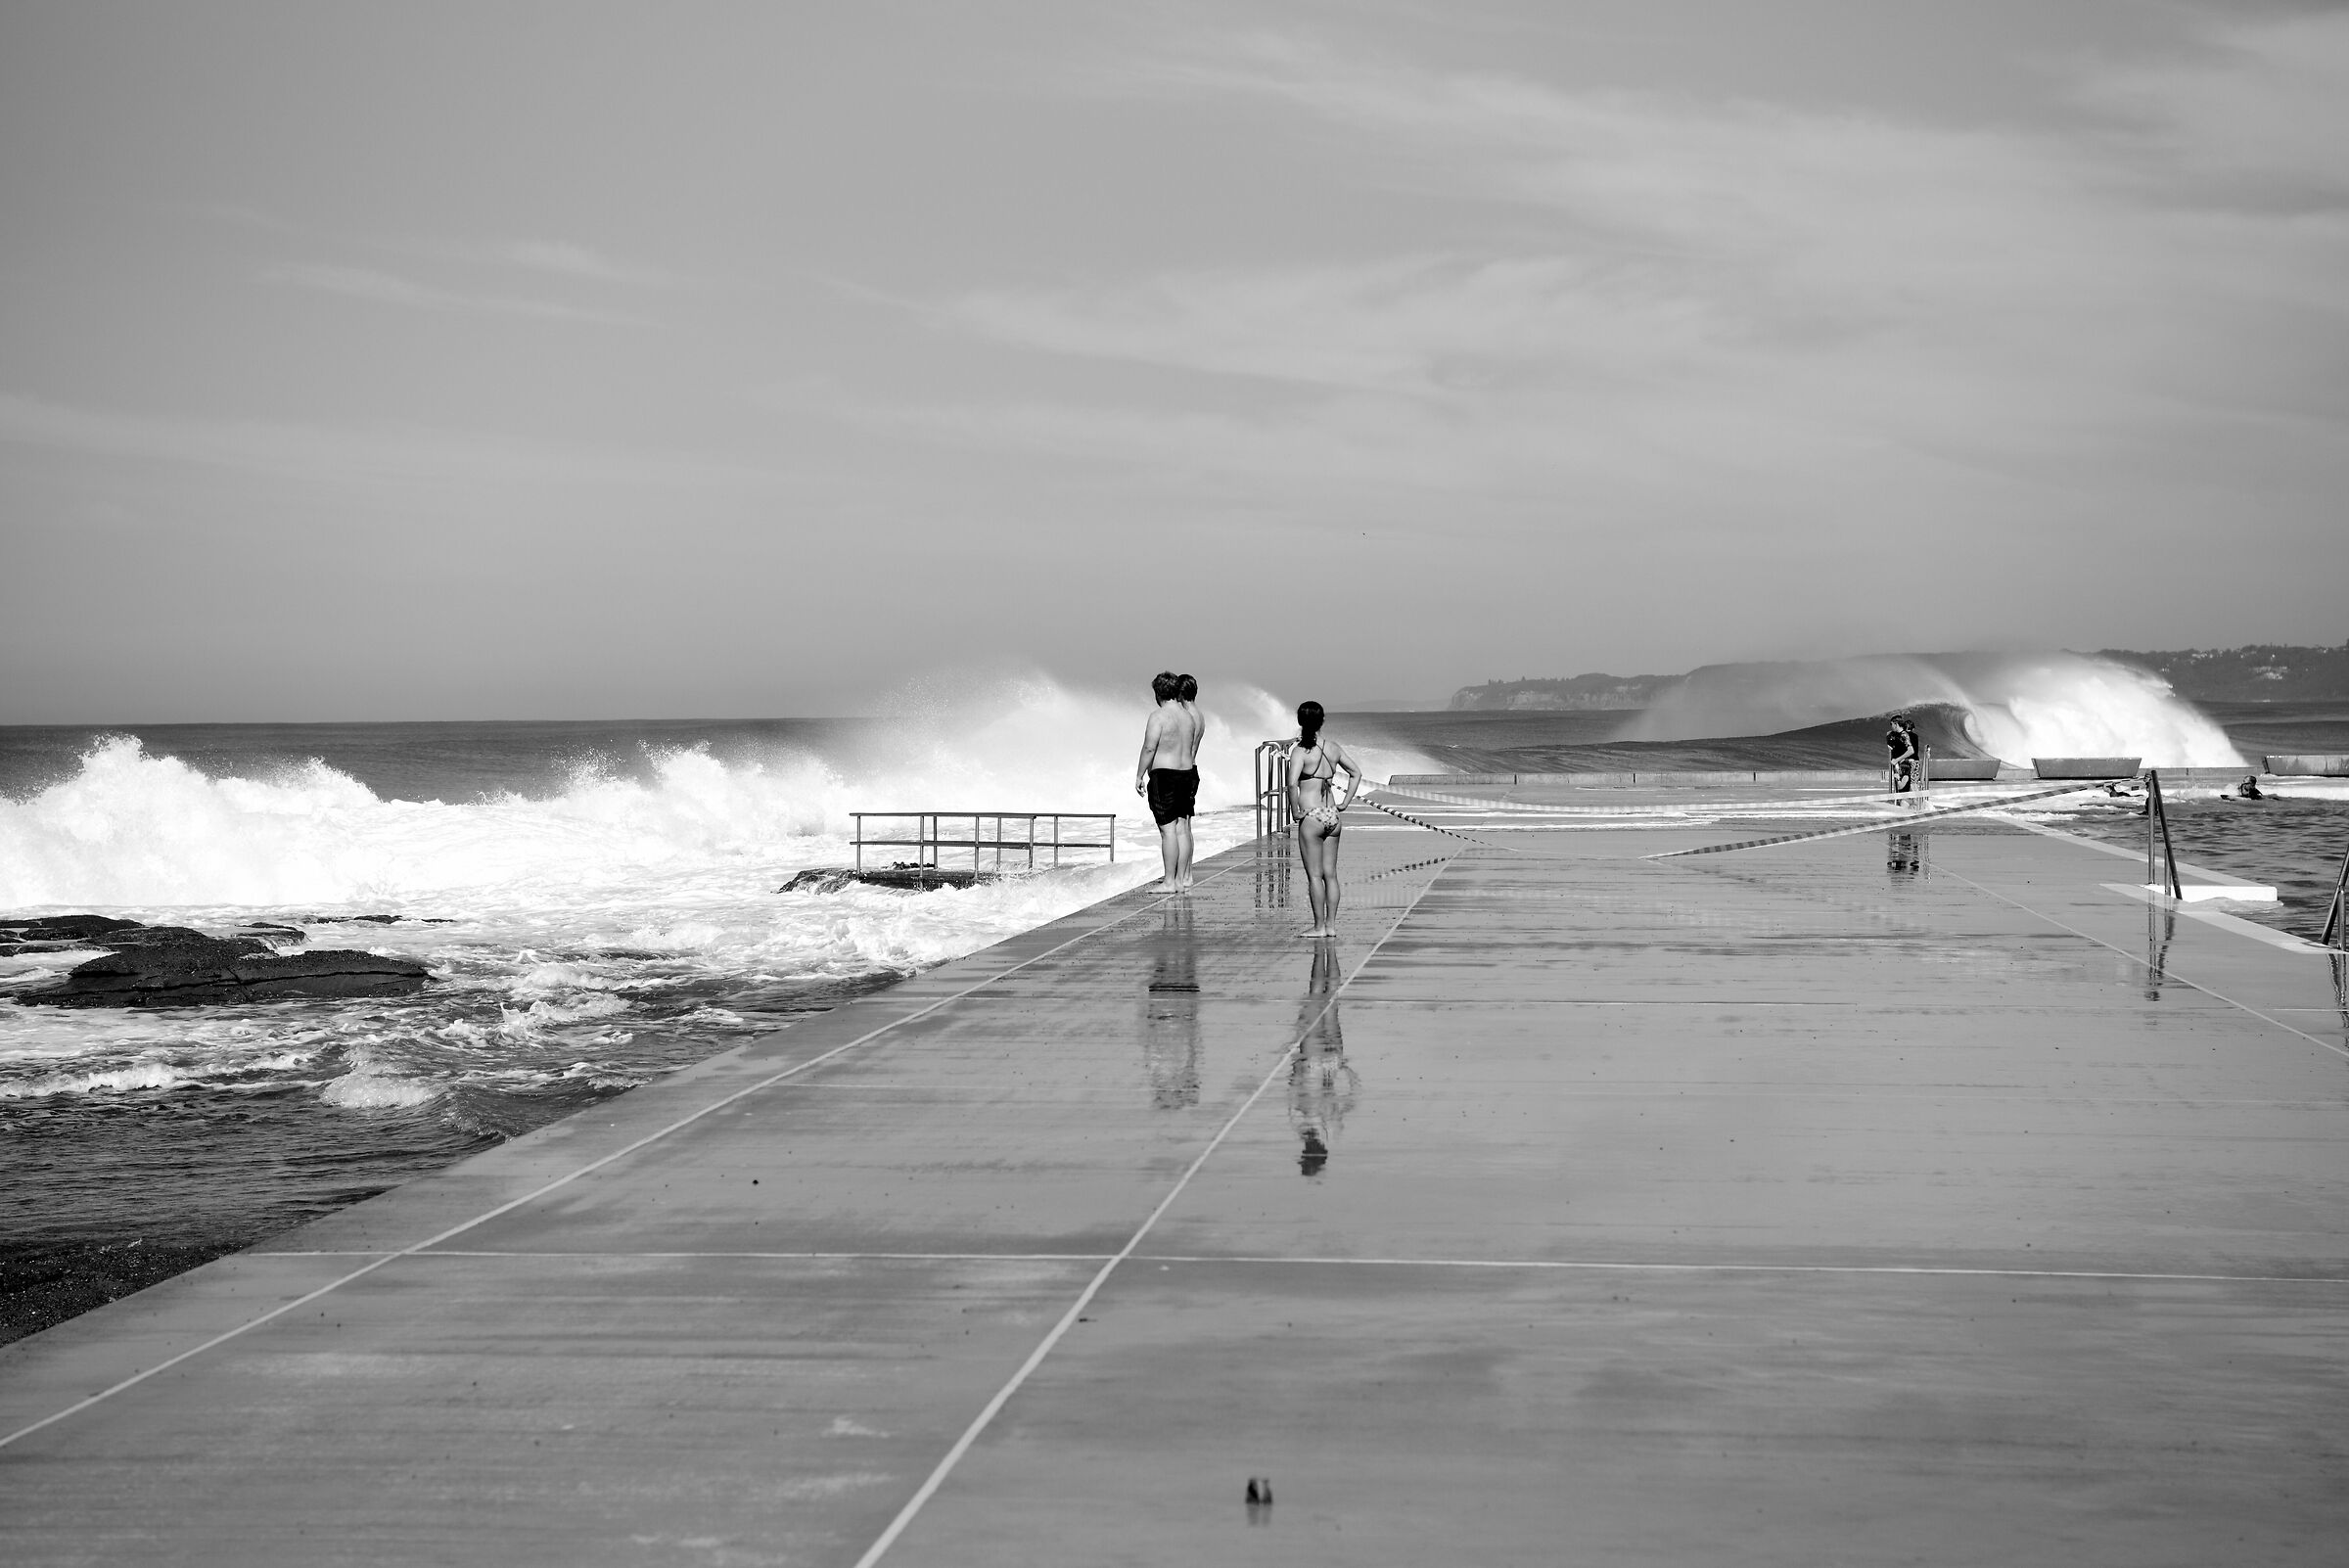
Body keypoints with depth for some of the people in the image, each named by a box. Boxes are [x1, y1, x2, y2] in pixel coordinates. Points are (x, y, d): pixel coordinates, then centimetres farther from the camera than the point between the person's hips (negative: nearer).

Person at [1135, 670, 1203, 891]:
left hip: (1164, 776, -8)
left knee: (1168, 830, -6)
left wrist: (1139, 776, -8)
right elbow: (1193, 750, 14)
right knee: (1182, 828, 10)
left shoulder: (1159, 716, -12)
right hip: (1189, 773, 8)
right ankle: (1182, 878, 12)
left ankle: (1170, 882, -6)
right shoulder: (1191, 715, 11)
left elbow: (1149, 748, -15)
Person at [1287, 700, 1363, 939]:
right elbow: (1356, 772, 17)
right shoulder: (1333, 747, 7)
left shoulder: (1300, 750, -12)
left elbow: (1292, 783, -25)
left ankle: (1319, 926, 4)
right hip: (1332, 816, 6)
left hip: (1312, 817, -6)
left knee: (1315, 875, 1)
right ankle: (1331, 925, 13)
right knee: (1330, 874, 11)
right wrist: (1344, 803, 18)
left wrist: (1295, 811, -13)